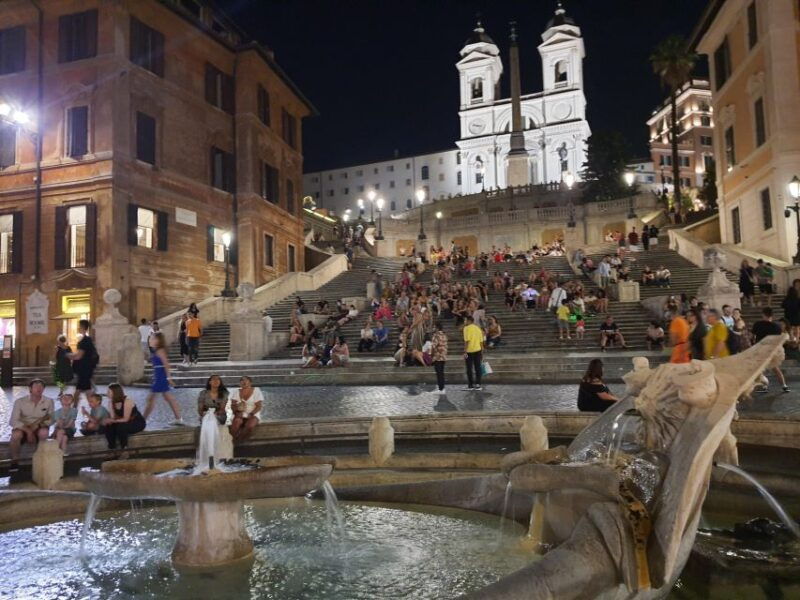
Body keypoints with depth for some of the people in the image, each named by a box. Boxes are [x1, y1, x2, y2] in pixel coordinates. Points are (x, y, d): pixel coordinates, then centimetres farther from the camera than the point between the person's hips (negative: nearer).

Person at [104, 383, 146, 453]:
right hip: (125, 423, 7)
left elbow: (125, 419, -26)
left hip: (138, 423, -7)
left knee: (121, 426, -33)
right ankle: (112, 448, -5)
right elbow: (113, 417, -4)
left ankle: (124, 447, -15)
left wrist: (113, 421, -30)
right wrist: (108, 421, -25)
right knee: (109, 427, -16)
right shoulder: (112, 402, -2)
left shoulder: (127, 402, -25)